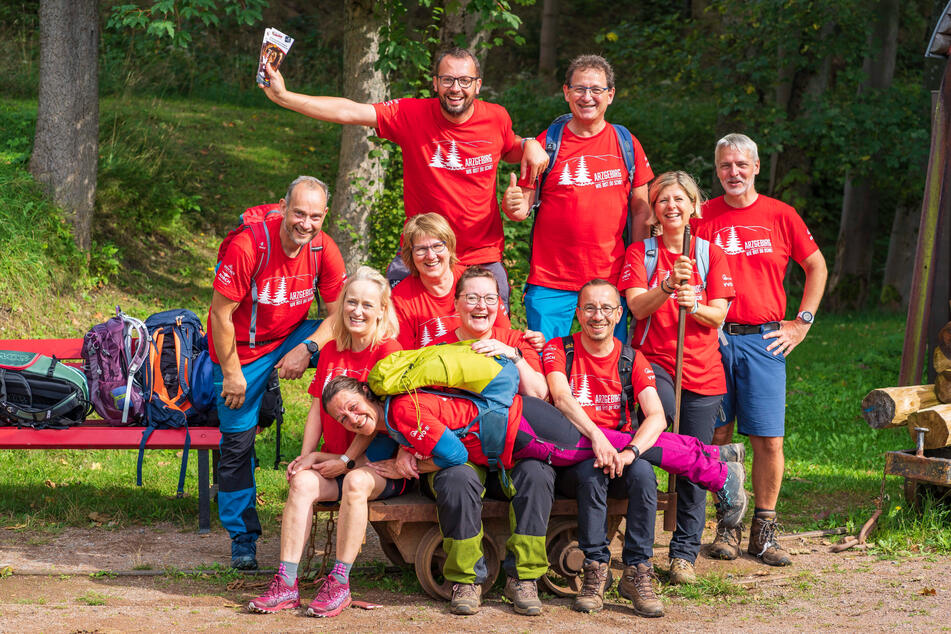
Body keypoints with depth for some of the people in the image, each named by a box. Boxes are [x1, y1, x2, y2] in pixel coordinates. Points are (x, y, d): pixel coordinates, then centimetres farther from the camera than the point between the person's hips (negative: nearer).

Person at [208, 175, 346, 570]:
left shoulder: (323, 249, -14)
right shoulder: (248, 247, -27)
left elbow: (339, 314, -8)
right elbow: (221, 315, -21)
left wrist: (307, 348, -25)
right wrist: (232, 374, -17)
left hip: (291, 338, 3)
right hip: (241, 349, -3)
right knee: (237, 441, 0)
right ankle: (242, 538, 15)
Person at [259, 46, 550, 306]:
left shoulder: (496, 118, -2)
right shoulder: (411, 115, -10)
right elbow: (348, 112, -13)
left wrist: (529, 145, -4)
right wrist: (283, 96, -18)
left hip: (484, 258, 1)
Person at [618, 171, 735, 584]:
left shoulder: (712, 255, 9)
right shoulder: (639, 253, 6)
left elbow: (718, 316, 1)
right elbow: (637, 306, -8)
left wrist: (694, 305, -20)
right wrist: (669, 285, -25)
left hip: (702, 371, 2)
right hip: (652, 360, -2)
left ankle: (685, 552, 8)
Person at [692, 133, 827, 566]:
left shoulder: (780, 215, 5)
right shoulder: (702, 217, 5)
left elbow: (817, 267, 14)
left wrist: (801, 323, 7)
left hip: (764, 340, 0)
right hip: (712, 339, 0)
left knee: (769, 438, -3)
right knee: (717, 436, 1)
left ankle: (764, 530, 7)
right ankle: (727, 526, 12)